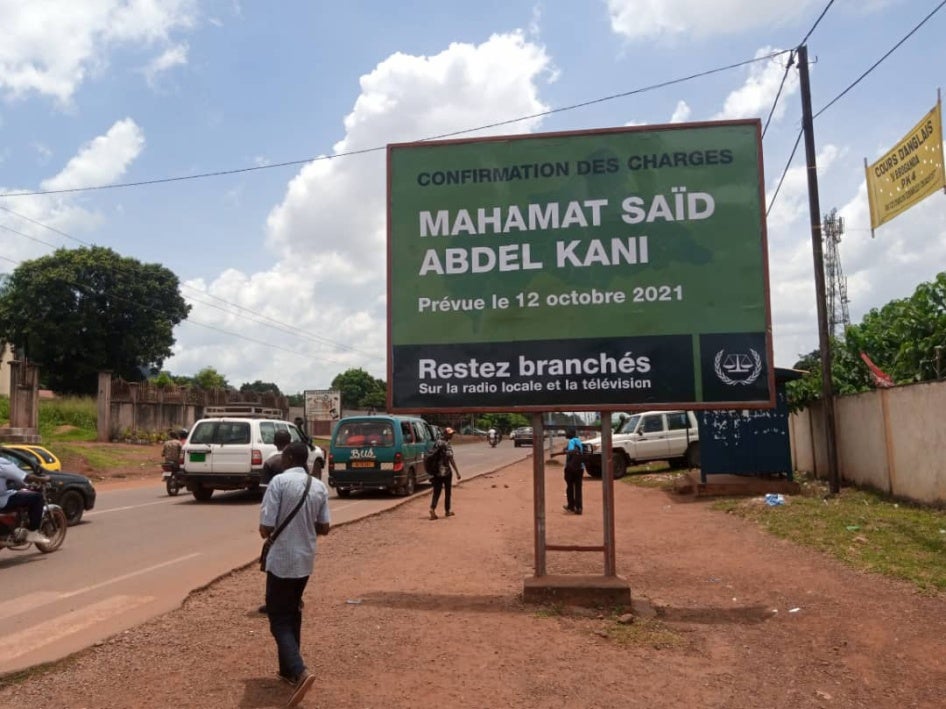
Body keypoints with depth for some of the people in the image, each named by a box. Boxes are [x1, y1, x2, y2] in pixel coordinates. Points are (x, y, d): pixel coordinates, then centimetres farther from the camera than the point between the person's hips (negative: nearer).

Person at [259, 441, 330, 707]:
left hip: (281, 560, -6)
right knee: (292, 613, 22)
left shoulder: (279, 482, -15)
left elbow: (265, 529, -16)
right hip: (306, 560, 6)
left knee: (279, 618, 1)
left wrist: (270, 532, 7)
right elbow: (324, 527, 6)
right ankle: (288, 669, 29)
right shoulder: (319, 486, 2)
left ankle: (300, 672, -16)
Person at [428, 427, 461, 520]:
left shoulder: (437, 443, 8)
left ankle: (432, 508, -14)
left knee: (436, 491, 5)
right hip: (445, 471, -6)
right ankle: (447, 511, 20)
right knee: (447, 492, 10)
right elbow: (451, 459, -20)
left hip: (436, 471, 6)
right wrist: (457, 473, -18)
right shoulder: (447, 445, -15)